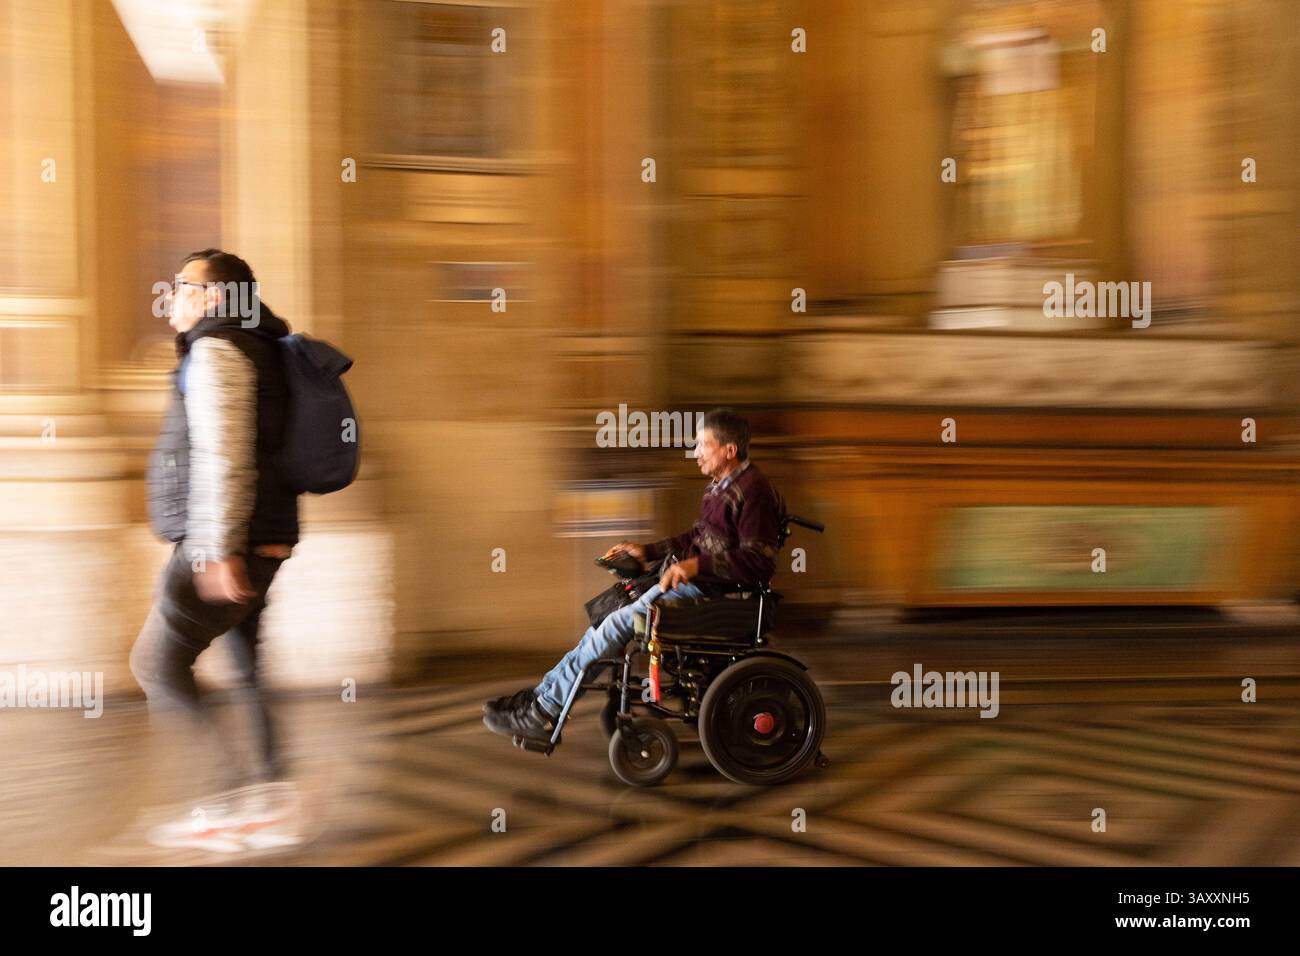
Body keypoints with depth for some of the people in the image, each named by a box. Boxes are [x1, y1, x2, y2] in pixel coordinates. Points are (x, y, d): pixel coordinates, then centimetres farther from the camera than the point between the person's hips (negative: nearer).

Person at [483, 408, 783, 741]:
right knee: (608, 616, 2)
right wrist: (648, 551, 17)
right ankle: (544, 692, 6)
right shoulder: (720, 485, 15)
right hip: (694, 577, 10)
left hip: (714, 589, -10)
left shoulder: (753, 491, -16)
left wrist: (698, 564, -31)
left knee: (618, 624, -17)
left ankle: (545, 710, -9)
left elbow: (760, 563, -24)